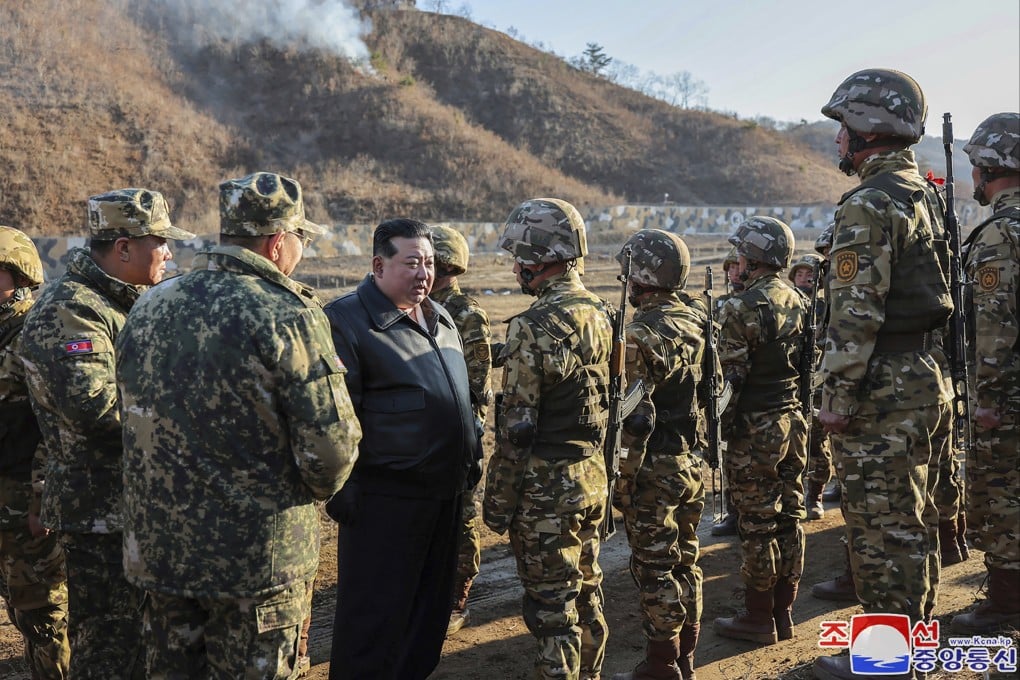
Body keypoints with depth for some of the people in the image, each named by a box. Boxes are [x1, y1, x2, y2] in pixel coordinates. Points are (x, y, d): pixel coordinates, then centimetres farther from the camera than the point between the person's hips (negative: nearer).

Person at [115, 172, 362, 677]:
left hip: (156, 548, 6)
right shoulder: (288, 317, -17)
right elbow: (330, 446, -19)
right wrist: (315, 489, 2)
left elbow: (137, 425, 11)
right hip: (256, 560, -6)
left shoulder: (146, 308, 3)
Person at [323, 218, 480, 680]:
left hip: (445, 492, 8)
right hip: (384, 498, -8)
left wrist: (471, 458, 20)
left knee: (431, 606, 17)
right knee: (375, 612, 1)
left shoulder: (439, 318, 13)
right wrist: (341, 488, -18)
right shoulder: (348, 321, -12)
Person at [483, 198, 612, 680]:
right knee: (586, 592, 20)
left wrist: (497, 500, -10)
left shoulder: (534, 327, -20)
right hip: (593, 478, 8)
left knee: (551, 605, 2)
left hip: (547, 487, -8)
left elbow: (516, 428, -19)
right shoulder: (600, 314, 5)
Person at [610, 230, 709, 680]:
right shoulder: (696, 319, 4)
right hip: (692, 463, 8)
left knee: (655, 569, 2)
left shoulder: (640, 336, -20)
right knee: (685, 562, 16)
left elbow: (634, 418, -22)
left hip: (654, 469, -8)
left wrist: (621, 478, -16)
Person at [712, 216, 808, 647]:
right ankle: (784, 612, 22)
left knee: (757, 523, 1)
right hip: (794, 421, 7)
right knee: (789, 516, 12)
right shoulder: (799, 301, 7)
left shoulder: (742, 308, -16)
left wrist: (717, 425, -7)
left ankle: (759, 619, 10)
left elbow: (730, 377, -17)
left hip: (755, 429, -7)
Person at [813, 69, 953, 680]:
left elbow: (856, 313, -22)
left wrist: (837, 395, -16)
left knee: (881, 526, -1)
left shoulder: (870, 205, -17)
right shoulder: (926, 195, 13)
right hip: (927, 378, 10)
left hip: (883, 388, -10)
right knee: (916, 518, 18)